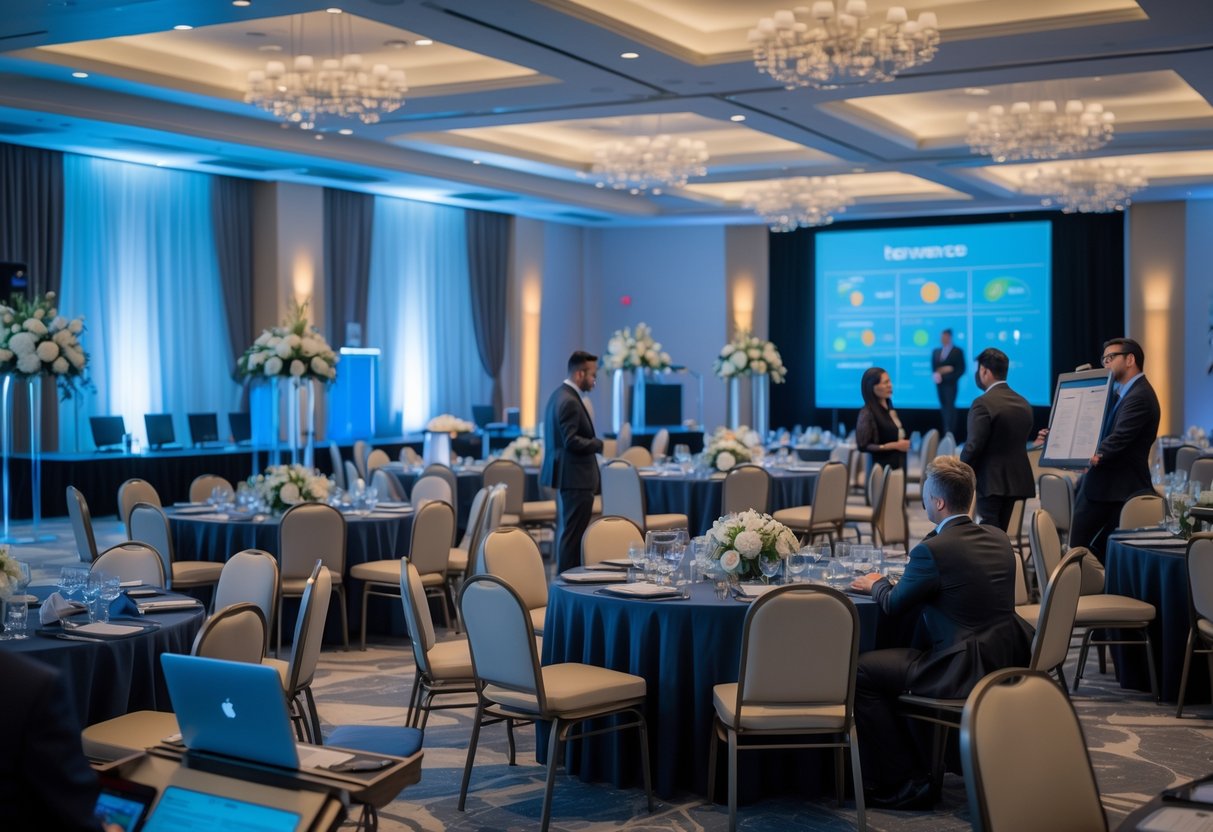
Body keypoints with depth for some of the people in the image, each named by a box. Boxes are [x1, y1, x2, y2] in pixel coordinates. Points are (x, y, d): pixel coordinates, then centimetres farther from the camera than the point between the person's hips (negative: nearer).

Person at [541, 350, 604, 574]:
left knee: (568, 532, 16)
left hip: (568, 476, 11)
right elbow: (571, 441, -24)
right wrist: (599, 444, -15)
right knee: (573, 534, -7)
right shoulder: (569, 401, -18)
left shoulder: (561, 395, 14)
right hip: (575, 478, -11)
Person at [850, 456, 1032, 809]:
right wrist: (897, 584, 24)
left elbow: (894, 604, -3)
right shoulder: (998, 539, 7)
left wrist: (877, 584, 19)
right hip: (1008, 662, 9)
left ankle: (906, 784, 2)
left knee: (862, 671, -1)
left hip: (966, 673, -9)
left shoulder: (932, 550, -17)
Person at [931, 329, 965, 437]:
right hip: (940, 383, 5)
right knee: (944, 407, 5)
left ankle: (950, 432, -11)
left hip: (950, 383, -5)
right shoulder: (936, 351, 14)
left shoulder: (957, 351, 0)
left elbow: (961, 369, -5)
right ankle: (946, 432, 10)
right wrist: (941, 371, -11)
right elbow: (933, 368, 9)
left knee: (950, 407, -10)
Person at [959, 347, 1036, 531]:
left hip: (991, 480, -8)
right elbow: (1023, 441, 13)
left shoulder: (983, 403, -16)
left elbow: (973, 446, -18)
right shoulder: (1024, 403, 9)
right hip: (1016, 479, 8)